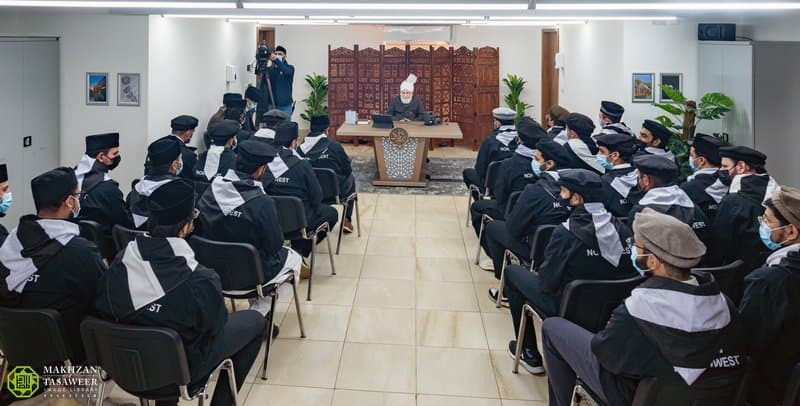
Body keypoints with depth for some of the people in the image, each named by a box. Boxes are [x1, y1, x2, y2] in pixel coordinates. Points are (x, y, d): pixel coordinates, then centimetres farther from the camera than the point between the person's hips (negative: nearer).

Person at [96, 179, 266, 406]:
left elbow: (104, 312, -4)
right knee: (254, 321, 15)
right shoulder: (201, 280, -33)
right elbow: (215, 324, -15)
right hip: (183, 365, -5)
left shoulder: (118, 265, -21)